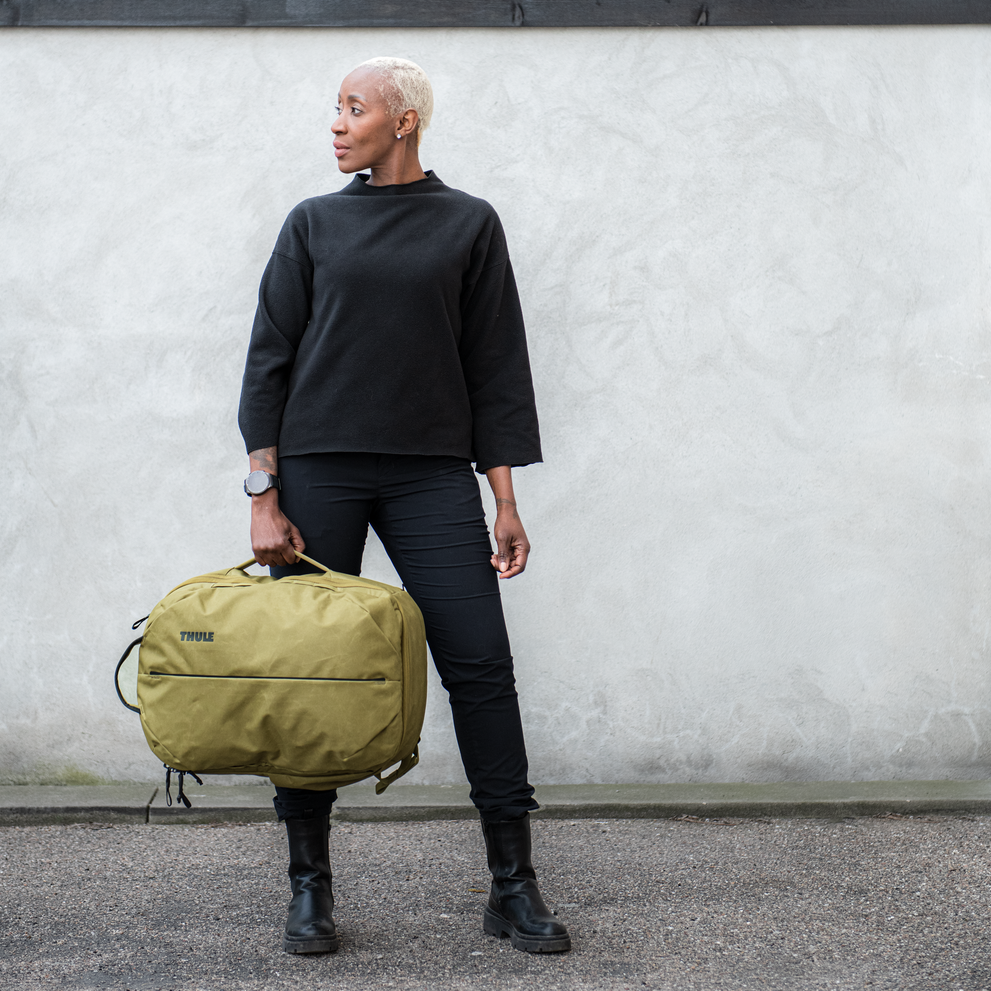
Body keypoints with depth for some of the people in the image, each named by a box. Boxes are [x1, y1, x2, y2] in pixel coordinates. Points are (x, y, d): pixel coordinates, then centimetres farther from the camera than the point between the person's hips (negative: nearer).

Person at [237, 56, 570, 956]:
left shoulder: (469, 225, 9)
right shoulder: (314, 224, 11)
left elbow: (495, 367, 7)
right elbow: (269, 358, 7)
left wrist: (506, 501, 1)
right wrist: (265, 495, -2)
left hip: (433, 473, -1)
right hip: (319, 468, 1)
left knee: (482, 666, -7)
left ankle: (514, 887, 1)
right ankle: (310, 887, 11)